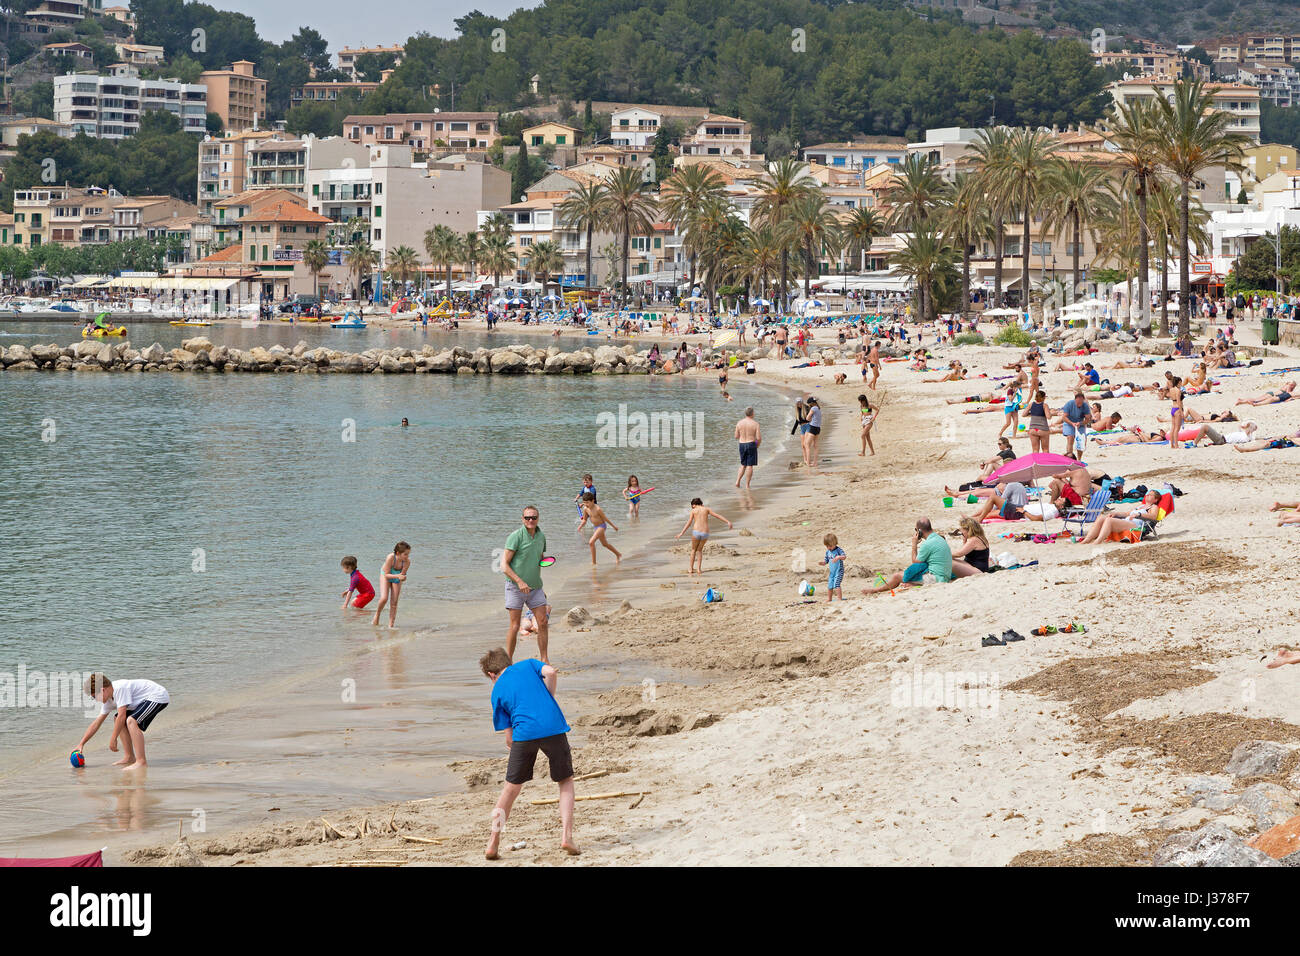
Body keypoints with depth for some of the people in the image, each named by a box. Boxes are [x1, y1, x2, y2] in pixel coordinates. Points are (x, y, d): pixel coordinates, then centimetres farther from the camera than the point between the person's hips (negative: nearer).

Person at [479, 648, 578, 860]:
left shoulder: (497, 691, 17)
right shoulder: (528, 665, 20)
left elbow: (509, 739, 13)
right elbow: (551, 672, -3)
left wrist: (511, 743, 35)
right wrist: (548, 700, 12)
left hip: (524, 734, 0)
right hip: (554, 728, 0)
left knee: (511, 789, 15)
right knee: (566, 782, 16)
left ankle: (494, 843, 16)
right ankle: (566, 836, 1)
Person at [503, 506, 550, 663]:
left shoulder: (541, 536, 8)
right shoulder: (516, 536, -13)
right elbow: (504, 565, -15)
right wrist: (519, 581, -23)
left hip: (535, 587, 6)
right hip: (515, 587, -6)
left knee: (543, 622, 1)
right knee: (515, 626, -4)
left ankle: (544, 659, 10)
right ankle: (508, 661, 4)